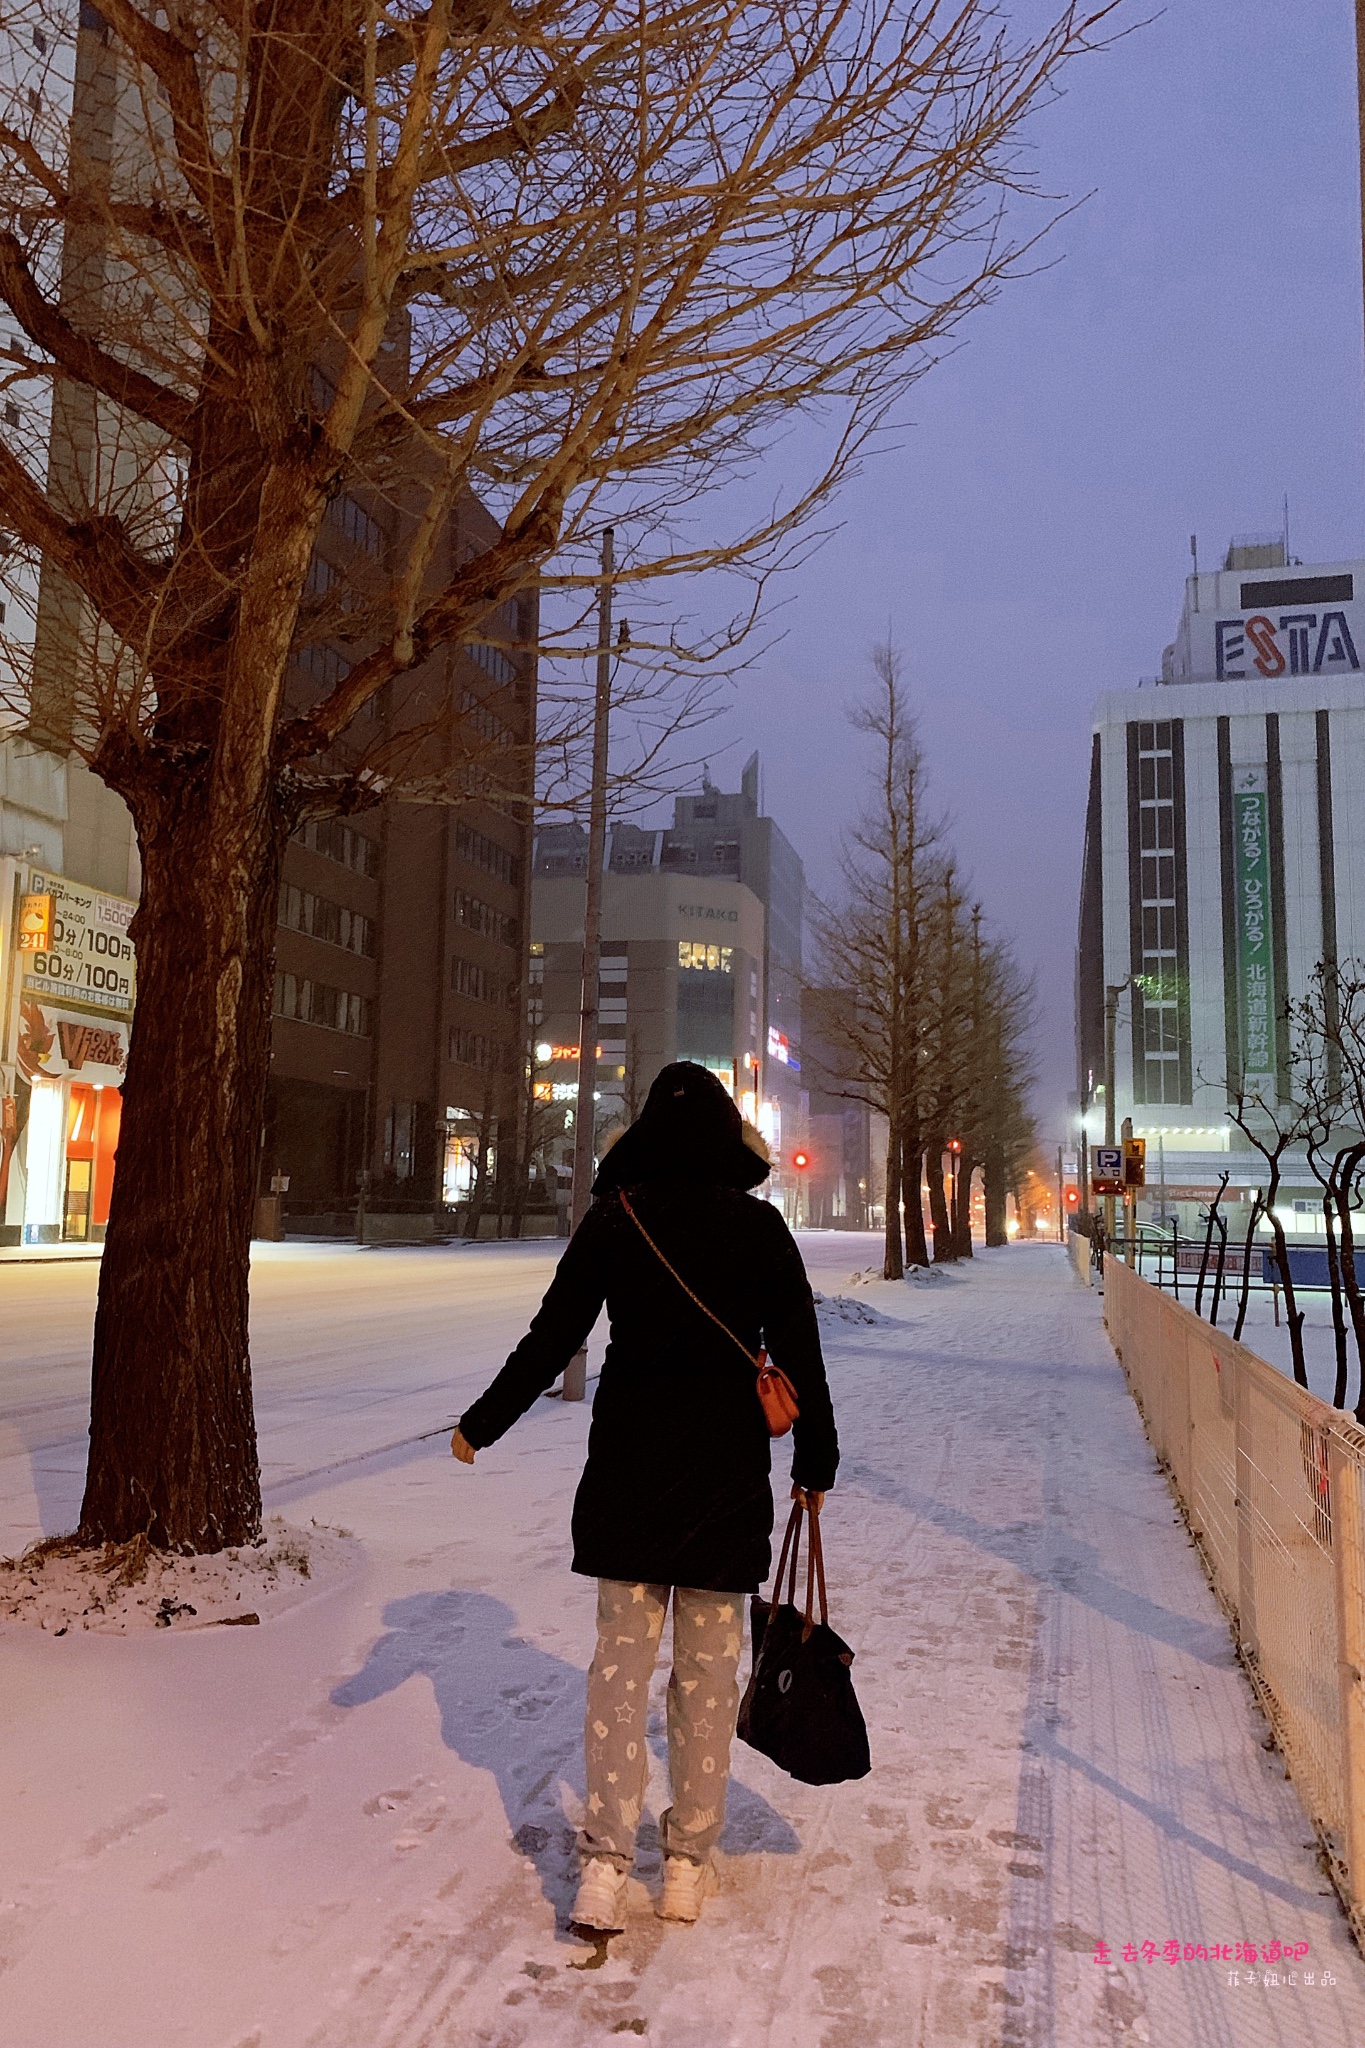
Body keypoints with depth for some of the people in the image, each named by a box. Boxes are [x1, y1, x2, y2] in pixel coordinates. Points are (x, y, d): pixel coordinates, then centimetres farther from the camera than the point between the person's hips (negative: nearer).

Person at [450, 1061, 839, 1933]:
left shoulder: (616, 1216, -4)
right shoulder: (760, 1228, -4)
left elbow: (552, 1336, -2)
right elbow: (800, 1355, 0)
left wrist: (482, 1424, 10)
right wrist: (816, 1464, 12)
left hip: (628, 1469, 1)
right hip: (726, 1476, 0)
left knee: (621, 1661, 9)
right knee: (708, 1670, 11)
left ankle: (605, 1867, 7)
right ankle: (689, 1863, 20)